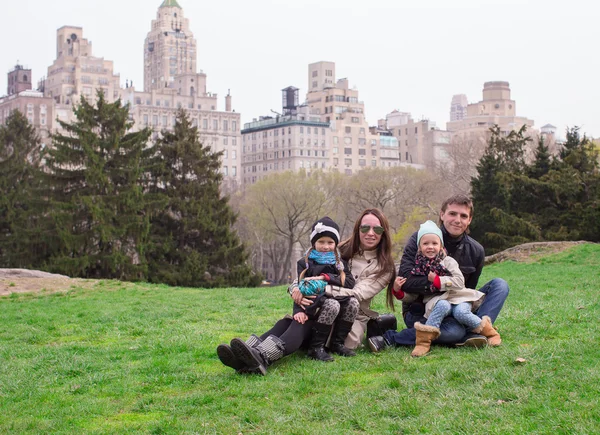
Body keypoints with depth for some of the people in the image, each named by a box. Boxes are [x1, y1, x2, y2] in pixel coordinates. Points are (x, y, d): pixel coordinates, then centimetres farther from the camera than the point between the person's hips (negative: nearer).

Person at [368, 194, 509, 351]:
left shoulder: (476, 251, 1)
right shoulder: (420, 239, -11)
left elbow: (468, 290, 8)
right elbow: (404, 281, -20)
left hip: (453, 310, 5)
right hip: (419, 311, -5)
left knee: (500, 285, -8)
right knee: (455, 331, -37)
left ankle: (474, 332, -27)